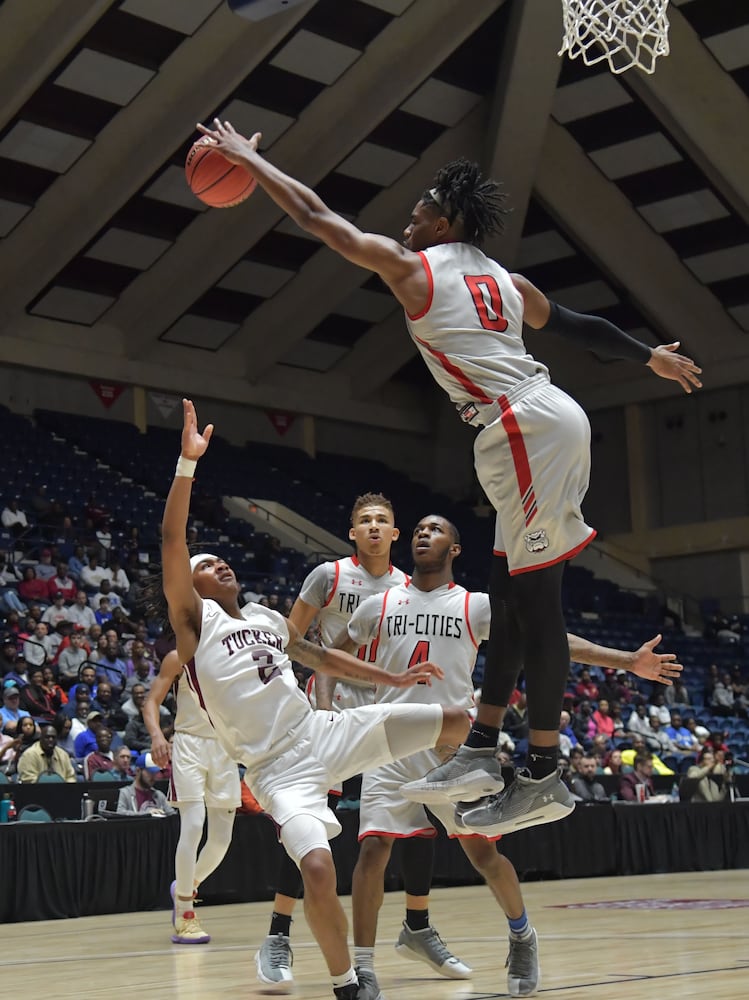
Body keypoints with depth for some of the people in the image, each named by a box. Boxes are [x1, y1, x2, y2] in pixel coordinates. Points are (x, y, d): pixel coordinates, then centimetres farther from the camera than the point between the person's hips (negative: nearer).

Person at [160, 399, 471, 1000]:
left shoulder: (268, 618, 18)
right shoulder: (195, 619, -1)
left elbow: (322, 658, 31)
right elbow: (172, 543, -16)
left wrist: (393, 679, 31)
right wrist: (189, 463, -24)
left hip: (325, 731, 6)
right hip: (279, 767, -6)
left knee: (458, 722, 0)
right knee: (318, 871, -28)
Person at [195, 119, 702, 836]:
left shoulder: (411, 267, 1)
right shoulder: (505, 280, 21)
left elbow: (316, 217, 5)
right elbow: (577, 326, 27)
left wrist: (248, 159, 15)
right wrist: (651, 357, 40)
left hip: (525, 428, -9)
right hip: (544, 422, 9)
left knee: (534, 600, -6)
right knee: (513, 594, 12)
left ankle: (544, 777, -1)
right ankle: (482, 748, 19)